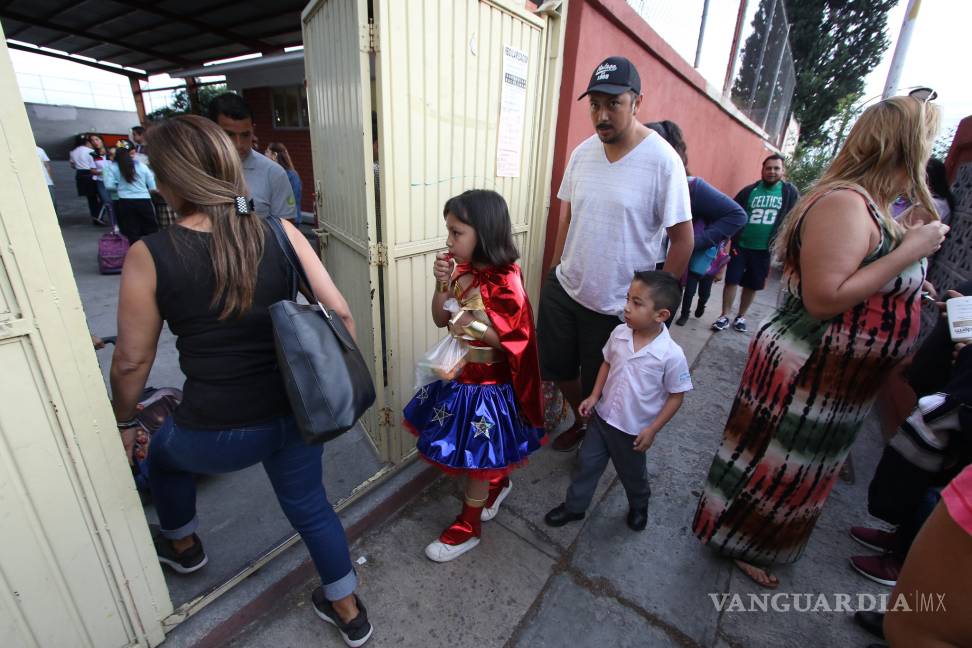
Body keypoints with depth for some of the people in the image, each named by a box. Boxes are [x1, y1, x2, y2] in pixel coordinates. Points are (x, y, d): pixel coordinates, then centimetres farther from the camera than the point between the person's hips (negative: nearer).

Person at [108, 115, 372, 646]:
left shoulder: (148, 256, -12)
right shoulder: (280, 232, -8)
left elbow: (132, 360, -3)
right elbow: (339, 313, -7)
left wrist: (123, 423, 15)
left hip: (218, 434, -1)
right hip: (296, 413, 2)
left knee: (163, 454, 35)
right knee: (309, 505, 25)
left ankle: (182, 547, 61)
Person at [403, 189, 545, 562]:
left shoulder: (506, 283, -24)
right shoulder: (460, 270, -3)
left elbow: (516, 340, -18)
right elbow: (440, 320, 2)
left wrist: (476, 325, -31)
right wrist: (442, 285, -14)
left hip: (488, 384, -7)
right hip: (460, 373, 7)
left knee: (474, 456, 10)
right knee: (482, 452, 24)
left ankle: (467, 528, 34)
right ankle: (498, 483, 53)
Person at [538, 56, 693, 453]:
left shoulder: (663, 160, -14)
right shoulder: (582, 152, 1)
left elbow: (682, 240, -11)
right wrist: (558, 270, 10)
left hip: (617, 304, -5)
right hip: (563, 288, 5)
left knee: (600, 387, 13)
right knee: (559, 367, 18)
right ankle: (580, 422, 47)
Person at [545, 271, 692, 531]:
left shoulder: (672, 355, -26)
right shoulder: (619, 333, -13)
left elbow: (676, 396, -13)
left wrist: (652, 429, -13)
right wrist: (594, 396, -1)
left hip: (633, 430, -3)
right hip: (602, 416, 4)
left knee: (631, 473, 22)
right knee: (586, 463, 17)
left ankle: (639, 506, 55)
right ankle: (574, 506, 41)